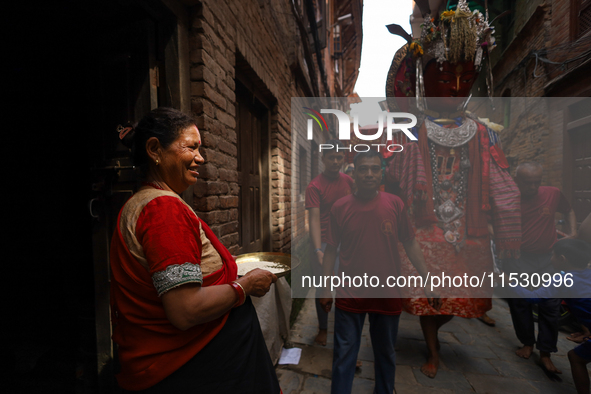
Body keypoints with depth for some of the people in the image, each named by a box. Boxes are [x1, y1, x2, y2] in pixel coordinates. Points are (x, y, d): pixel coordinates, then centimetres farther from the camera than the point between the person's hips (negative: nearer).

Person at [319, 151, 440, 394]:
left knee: (386, 353, 21)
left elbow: (410, 244, 4)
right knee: (344, 354, 11)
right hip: (350, 295, -1)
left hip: (388, 296, 2)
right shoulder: (340, 207, -7)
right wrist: (326, 288, 0)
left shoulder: (395, 204, -5)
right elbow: (331, 250, -1)